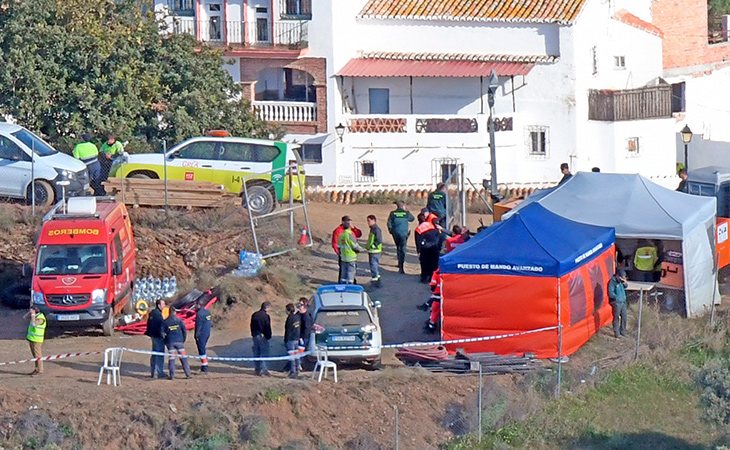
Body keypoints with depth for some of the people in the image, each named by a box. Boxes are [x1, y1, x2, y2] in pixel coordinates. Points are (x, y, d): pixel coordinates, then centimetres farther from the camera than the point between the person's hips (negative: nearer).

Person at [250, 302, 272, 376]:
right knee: (264, 354, -3)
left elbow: (252, 326, 14)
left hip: (255, 336, 7)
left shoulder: (254, 315, 9)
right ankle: (263, 370, -6)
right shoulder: (265, 316, -14)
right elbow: (268, 328, -13)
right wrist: (268, 336, -2)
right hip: (263, 336, -7)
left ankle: (257, 369, 17)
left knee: (256, 353, 12)